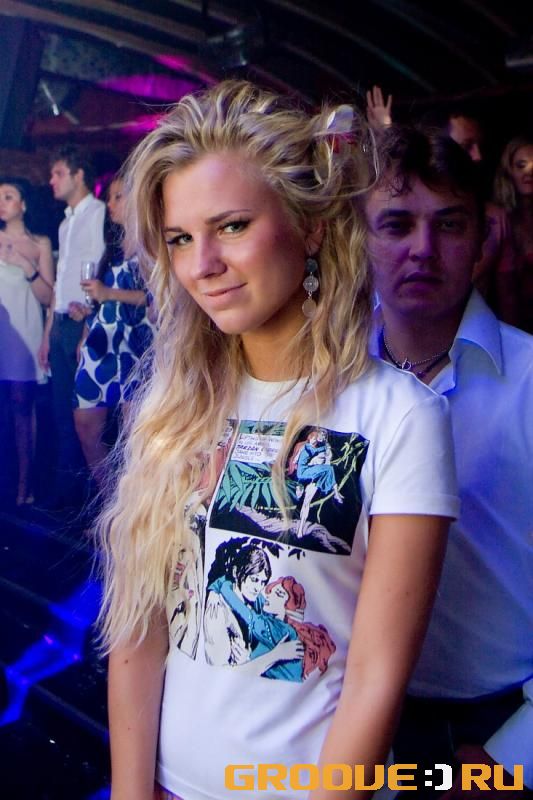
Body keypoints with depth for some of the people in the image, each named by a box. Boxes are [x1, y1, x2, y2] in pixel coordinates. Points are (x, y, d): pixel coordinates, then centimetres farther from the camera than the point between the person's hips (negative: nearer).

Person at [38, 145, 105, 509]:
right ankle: (66, 486, 18)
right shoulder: (66, 222, 20)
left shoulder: (98, 213, -7)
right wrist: (48, 333, 17)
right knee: (63, 410, 11)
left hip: (84, 324, -9)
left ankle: (82, 489, 4)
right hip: (62, 324, 9)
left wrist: (88, 332, -20)